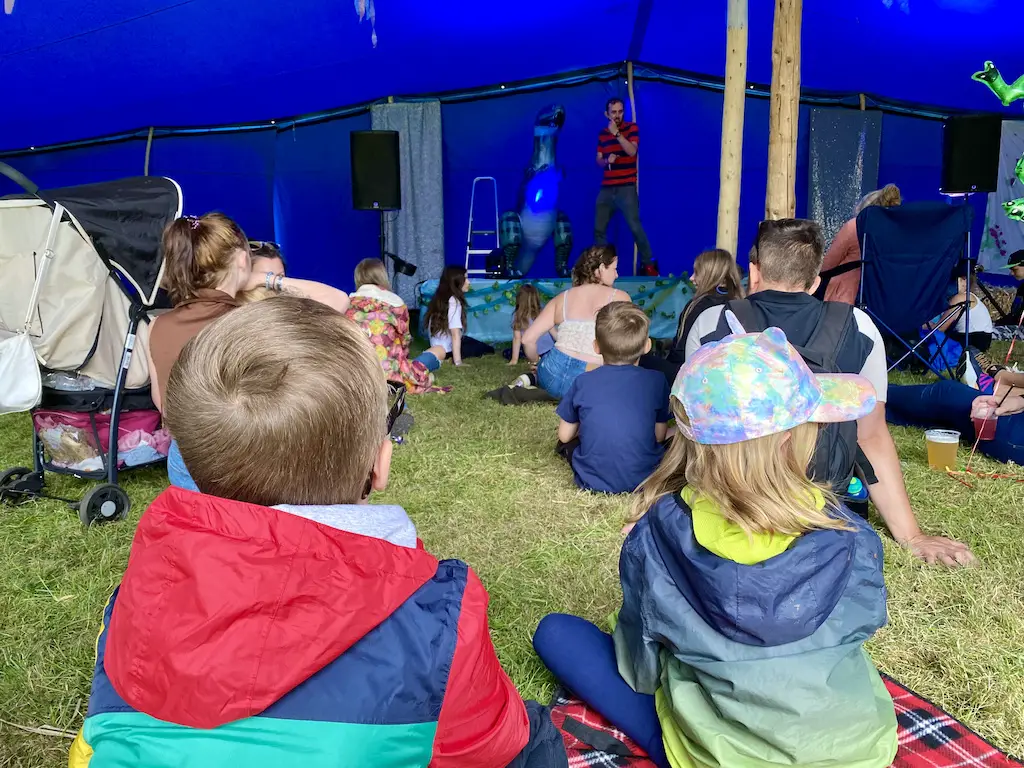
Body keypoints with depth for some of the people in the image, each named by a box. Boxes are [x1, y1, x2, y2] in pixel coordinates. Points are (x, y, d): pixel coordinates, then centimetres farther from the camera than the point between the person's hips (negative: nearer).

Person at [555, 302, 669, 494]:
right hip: (644, 478, -1)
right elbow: (659, 436, 2)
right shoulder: (656, 381, -6)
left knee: (565, 444, 28)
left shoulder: (583, 382, -5)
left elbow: (564, 435, 4)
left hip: (593, 481, 1)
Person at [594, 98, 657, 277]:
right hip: (606, 189, 4)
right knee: (598, 228, 2)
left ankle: (648, 263, 0)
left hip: (626, 188, -4)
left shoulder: (631, 128, 1)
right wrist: (606, 160, -6)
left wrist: (617, 133, -19)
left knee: (635, 227, -10)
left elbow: (632, 151, -14)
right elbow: (599, 162, 15)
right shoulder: (602, 134, 13)